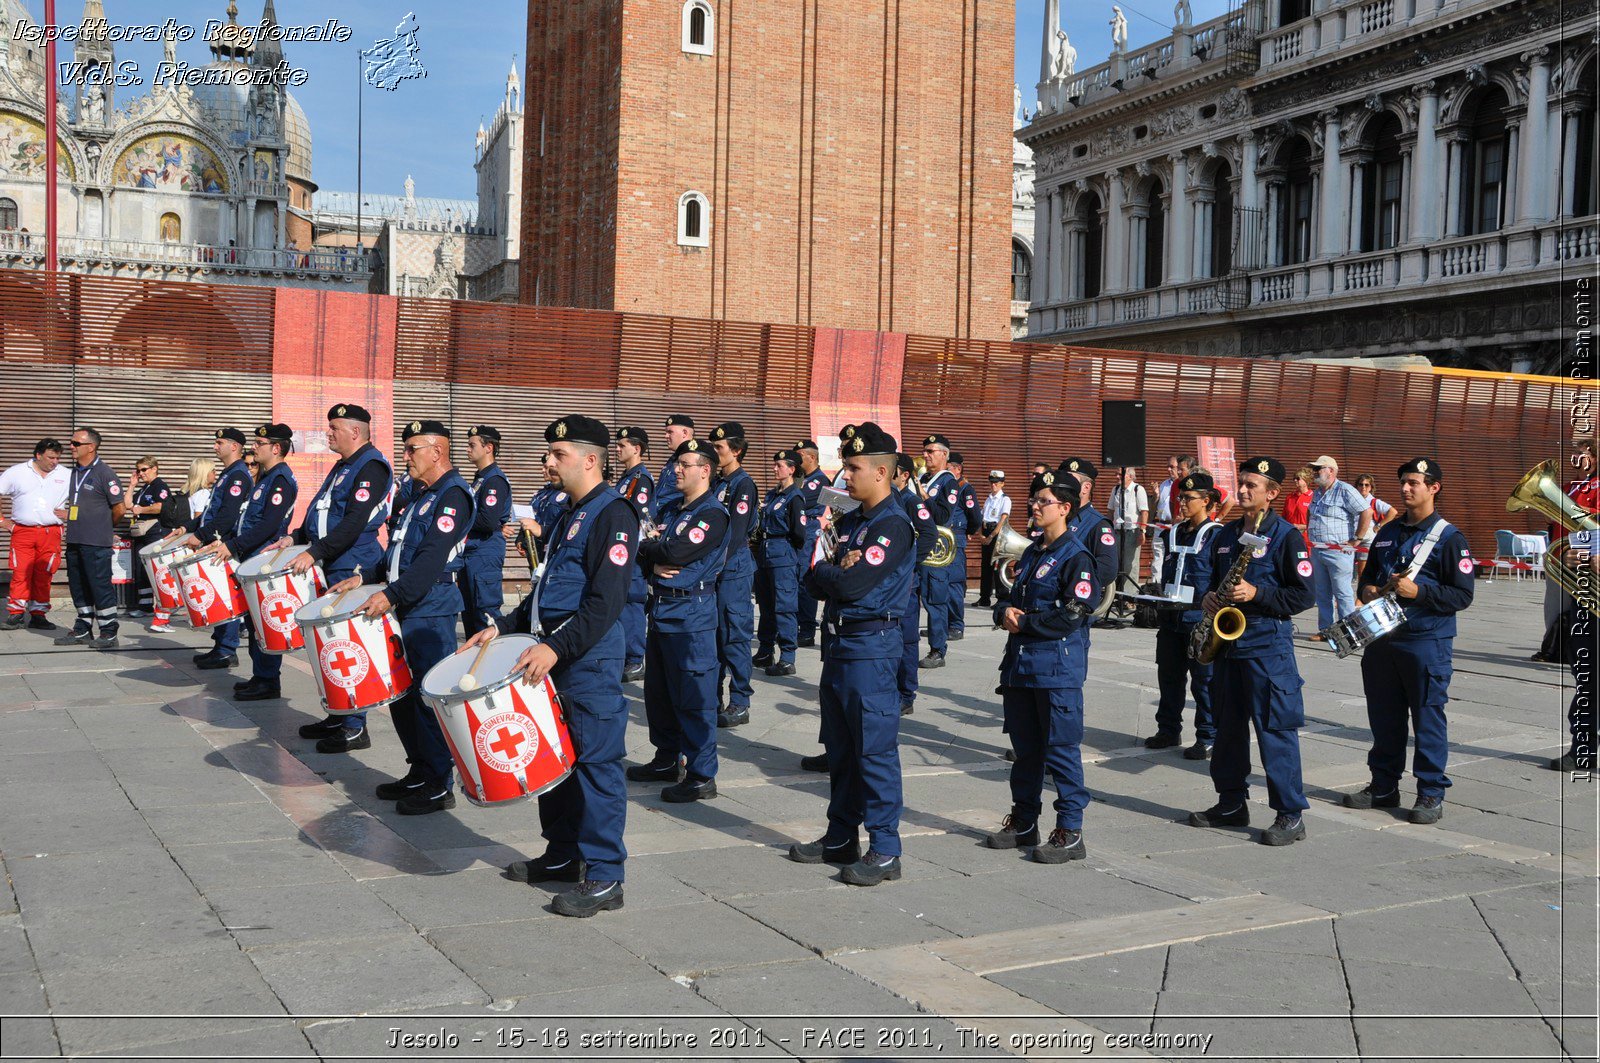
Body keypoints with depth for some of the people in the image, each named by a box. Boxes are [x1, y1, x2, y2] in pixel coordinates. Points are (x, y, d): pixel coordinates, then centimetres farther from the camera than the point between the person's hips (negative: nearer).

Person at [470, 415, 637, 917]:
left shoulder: (613, 515, -13)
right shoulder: (570, 515, 17)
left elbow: (606, 603, -22)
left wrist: (557, 647, -28)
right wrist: (503, 627, 14)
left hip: (591, 659, -10)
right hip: (554, 655, 10)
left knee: (596, 763, -4)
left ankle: (604, 877, 2)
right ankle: (562, 855, 29)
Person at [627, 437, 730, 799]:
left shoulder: (713, 514, -12)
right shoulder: (671, 509, 15)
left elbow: (678, 552, -23)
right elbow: (647, 553, 10)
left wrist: (647, 547, -4)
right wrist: (654, 565, -13)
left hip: (692, 615, -9)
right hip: (662, 608, 9)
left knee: (693, 698, -4)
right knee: (658, 692, 17)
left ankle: (702, 776, 3)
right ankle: (666, 760, 31)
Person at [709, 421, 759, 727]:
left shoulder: (743, 484, -9)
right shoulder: (716, 483, 14)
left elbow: (735, 533, -16)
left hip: (733, 568, -8)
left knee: (734, 636, -4)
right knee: (711, 634, 12)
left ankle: (740, 704, 2)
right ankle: (712, 698, 21)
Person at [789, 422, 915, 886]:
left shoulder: (893, 525, -13)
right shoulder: (850, 521, 15)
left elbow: (850, 585, -22)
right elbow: (818, 584, 10)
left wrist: (825, 569, -2)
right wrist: (838, 570, -11)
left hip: (871, 647, -9)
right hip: (838, 640, 9)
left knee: (875, 750, -5)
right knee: (840, 748, 15)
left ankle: (884, 851, 1)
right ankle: (841, 838, 26)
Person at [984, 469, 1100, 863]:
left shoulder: (1075, 557, -10)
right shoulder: (1031, 553, 16)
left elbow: (1073, 614, -18)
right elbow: (1010, 597, 23)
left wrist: (1024, 622, -11)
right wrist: (1005, 612, 0)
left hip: (1058, 668, -8)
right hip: (1021, 664, 8)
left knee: (1061, 750, -4)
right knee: (1024, 749, 15)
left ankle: (1070, 833, 3)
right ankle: (1023, 822, 26)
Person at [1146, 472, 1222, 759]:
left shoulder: (1216, 535, -6)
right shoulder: (1173, 534, 14)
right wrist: (1159, 597, 12)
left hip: (1201, 620, -7)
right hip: (1171, 618, 7)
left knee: (1204, 680, 0)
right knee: (1169, 676, 13)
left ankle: (1208, 738, 9)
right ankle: (1169, 730, 25)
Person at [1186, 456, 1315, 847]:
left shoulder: (1285, 536, -7)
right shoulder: (1226, 535, 13)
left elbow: (1302, 595, -10)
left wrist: (1256, 594, -20)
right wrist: (1209, 598, 3)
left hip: (1268, 643, -7)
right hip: (1227, 639, 7)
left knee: (1275, 729, -6)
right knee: (1228, 726, 13)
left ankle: (1290, 814, 1)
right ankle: (1231, 803, 24)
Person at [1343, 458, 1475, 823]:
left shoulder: (1449, 537, -6)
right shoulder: (1388, 532, 14)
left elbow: (1462, 595, -10)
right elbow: (1368, 573, 25)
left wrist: (1418, 591, -21)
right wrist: (1367, 589, 2)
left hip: (1427, 641, -6)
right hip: (1382, 638, 6)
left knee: (1428, 718, 0)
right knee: (1384, 717, 12)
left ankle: (1431, 793, 8)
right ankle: (1383, 786, 23)